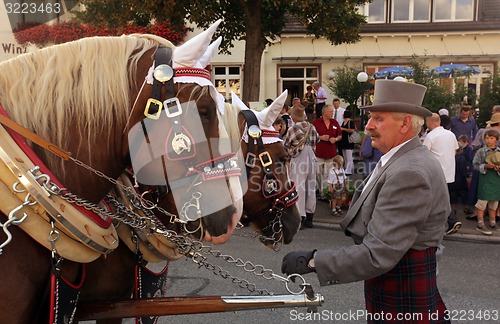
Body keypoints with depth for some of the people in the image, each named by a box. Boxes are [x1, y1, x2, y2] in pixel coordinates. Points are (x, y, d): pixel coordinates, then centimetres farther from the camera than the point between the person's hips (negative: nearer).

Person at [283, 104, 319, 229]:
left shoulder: (293, 129, -10)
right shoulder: (311, 127, 5)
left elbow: (285, 145, 0)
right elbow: (317, 139, 21)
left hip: (299, 160, -6)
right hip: (311, 158, 6)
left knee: (298, 188, -3)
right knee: (311, 187, 12)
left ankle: (300, 217, -7)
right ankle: (309, 217, 20)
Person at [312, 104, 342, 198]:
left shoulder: (335, 123, 9)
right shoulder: (316, 123, -3)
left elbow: (340, 135, 15)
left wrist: (335, 139, -6)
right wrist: (320, 137, -14)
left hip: (331, 153, 3)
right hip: (318, 152, -3)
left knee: (327, 174, 5)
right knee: (318, 173, 4)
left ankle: (325, 191, 13)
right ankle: (318, 190, 18)